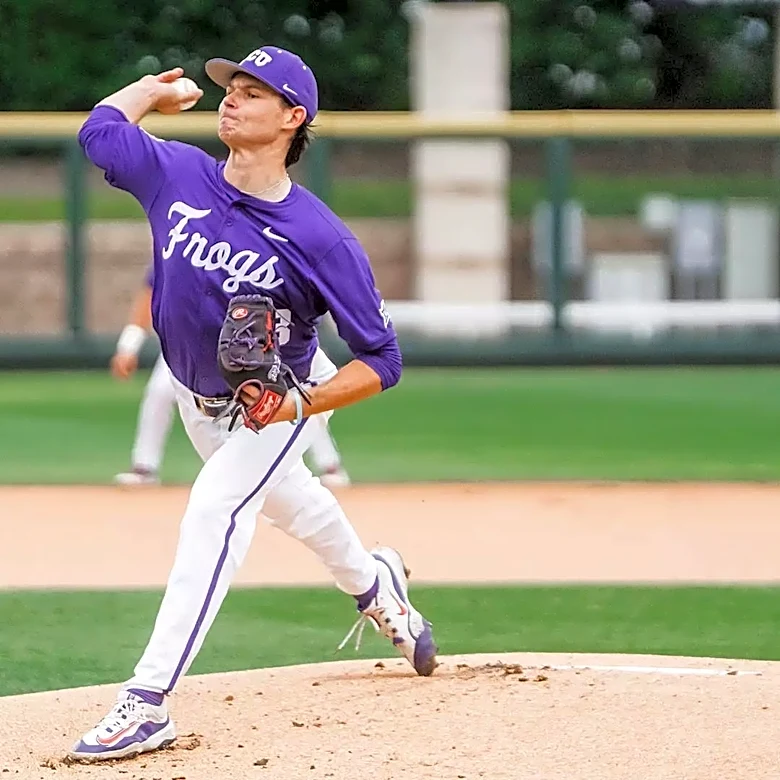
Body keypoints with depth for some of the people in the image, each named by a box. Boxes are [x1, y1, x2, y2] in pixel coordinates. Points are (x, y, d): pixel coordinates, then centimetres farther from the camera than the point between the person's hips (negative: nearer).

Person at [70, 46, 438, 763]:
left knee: (216, 506, -27)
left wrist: (300, 404, -38)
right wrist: (156, 88, 10)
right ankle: (371, 582, 60)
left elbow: (382, 361, -27)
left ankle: (148, 701, -30)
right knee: (283, 497, 28)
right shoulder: (178, 175, -21)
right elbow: (100, 130, 0)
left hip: (284, 396, -6)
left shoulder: (320, 239, -32)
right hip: (197, 395, 6)